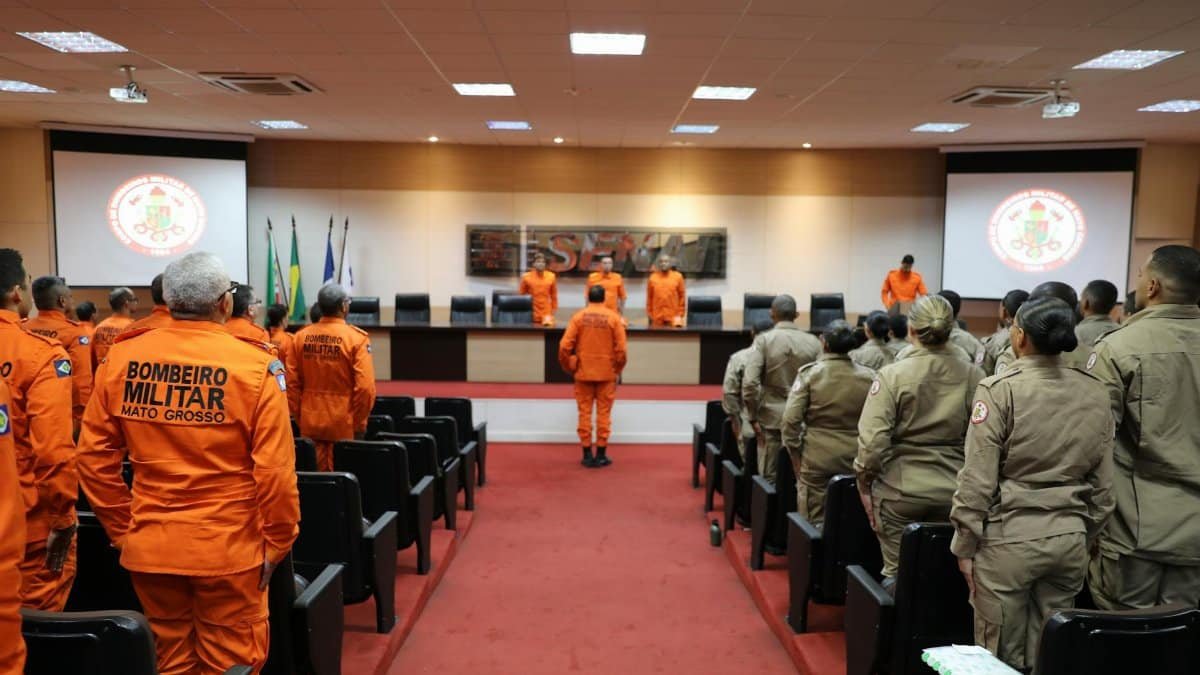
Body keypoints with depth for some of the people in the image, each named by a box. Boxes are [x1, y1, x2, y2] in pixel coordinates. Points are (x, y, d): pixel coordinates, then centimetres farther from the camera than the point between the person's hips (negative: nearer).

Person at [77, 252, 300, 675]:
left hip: (149, 545, 4)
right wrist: (278, 543, -2)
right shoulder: (255, 365, -15)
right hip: (228, 547, -4)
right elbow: (275, 469, -15)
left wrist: (121, 528, 12)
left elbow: (93, 456, 2)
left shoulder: (121, 358, -3)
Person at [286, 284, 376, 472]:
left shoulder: (301, 337, 1)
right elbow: (365, 387, -16)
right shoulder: (357, 338, -12)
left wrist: (299, 417, 12)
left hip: (310, 424, 4)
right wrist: (359, 422, -4)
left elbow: (292, 383, 2)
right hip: (344, 425, -4)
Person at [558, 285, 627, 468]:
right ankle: (601, 455, 9)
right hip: (606, 373, 0)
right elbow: (621, 349, -6)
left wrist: (569, 367, 7)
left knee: (585, 412, 7)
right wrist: (618, 370, 8)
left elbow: (564, 346, -7)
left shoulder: (578, 316, -2)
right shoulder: (613, 317, -3)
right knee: (604, 413, 6)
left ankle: (587, 455, 9)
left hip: (583, 372, 0)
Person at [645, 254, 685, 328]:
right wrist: (649, 315, 4)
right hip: (657, 318, 1)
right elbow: (649, 297, 7)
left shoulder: (678, 277, 3)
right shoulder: (652, 278, 4)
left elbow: (682, 296, 5)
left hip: (673, 317, 0)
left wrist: (680, 314, 0)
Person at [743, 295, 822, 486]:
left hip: (771, 416, -2)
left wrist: (753, 417, -5)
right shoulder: (813, 342, -1)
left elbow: (750, 382, -15)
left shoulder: (764, 340, -7)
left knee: (768, 478, 6)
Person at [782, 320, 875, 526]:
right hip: (855, 461, 2)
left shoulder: (810, 373, -6)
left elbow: (791, 420, -8)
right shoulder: (868, 376, -1)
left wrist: (796, 461, 2)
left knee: (815, 523, 6)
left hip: (816, 459, -2)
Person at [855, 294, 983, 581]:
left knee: (898, 574, 9)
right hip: (953, 491, 3)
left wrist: (864, 484, -1)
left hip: (901, 490, -2)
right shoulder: (973, 376, -5)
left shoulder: (893, 375, -11)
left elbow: (872, 439, -14)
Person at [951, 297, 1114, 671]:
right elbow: (1103, 482, 8)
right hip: (1070, 538, 5)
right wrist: (1088, 537, 19)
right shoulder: (1096, 393, 3)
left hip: (1009, 537, -5)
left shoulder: (1001, 389, -12)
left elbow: (978, 479, -12)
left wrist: (965, 545, -3)